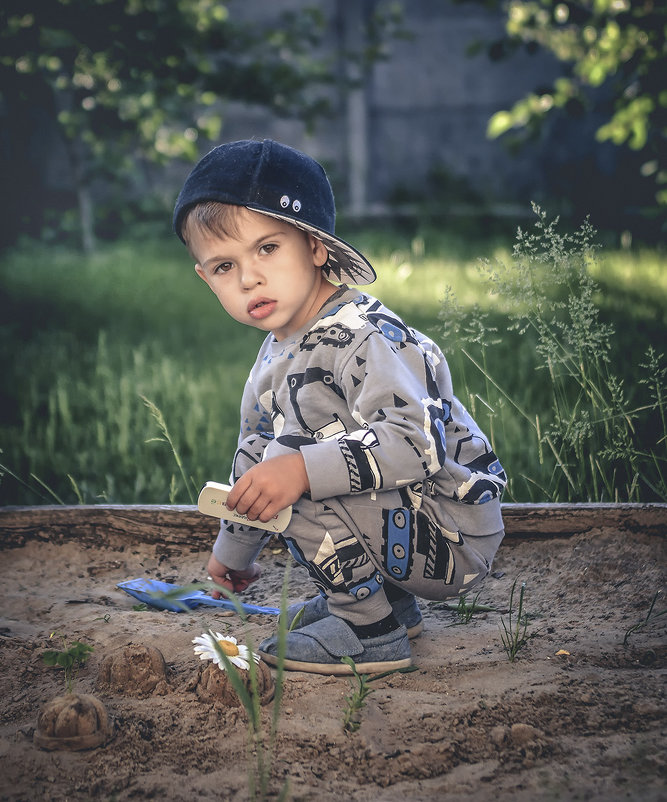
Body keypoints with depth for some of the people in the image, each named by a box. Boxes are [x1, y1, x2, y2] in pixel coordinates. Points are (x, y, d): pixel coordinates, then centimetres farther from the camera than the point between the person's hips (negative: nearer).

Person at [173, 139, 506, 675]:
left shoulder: (366, 336, -21)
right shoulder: (277, 357, 9)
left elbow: (417, 441, -35)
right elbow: (257, 454, 25)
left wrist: (302, 468, -42)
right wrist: (235, 550, 34)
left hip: (456, 543, -10)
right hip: (397, 522, 10)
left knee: (289, 455, -23)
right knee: (261, 453, 16)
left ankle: (372, 633, -11)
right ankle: (390, 602, 15)